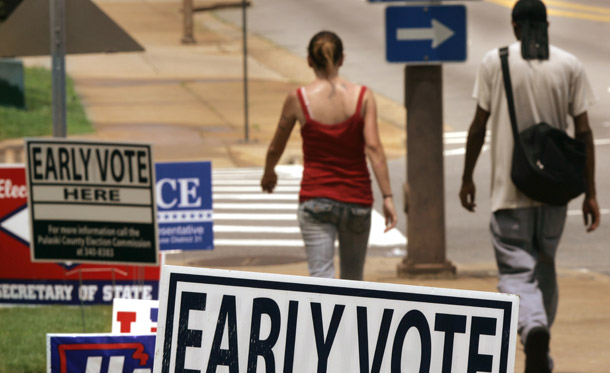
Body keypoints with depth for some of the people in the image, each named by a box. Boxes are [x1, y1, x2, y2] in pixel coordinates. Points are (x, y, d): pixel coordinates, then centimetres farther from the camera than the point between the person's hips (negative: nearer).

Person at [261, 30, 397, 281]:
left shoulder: (298, 99, -4)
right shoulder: (362, 96, -4)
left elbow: (275, 148, 8)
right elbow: (373, 147, -12)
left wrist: (268, 174, 29)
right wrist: (387, 196, -11)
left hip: (315, 199, -2)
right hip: (356, 200, 2)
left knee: (321, 276, -6)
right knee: (353, 279, 18)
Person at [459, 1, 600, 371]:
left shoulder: (495, 62, -3)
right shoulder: (569, 65, 1)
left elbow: (479, 126, -1)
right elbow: (583, 131, 0)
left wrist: (467, 178, 11)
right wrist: (590, 194, 5)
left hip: (510, 189, -3)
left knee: (517, 272, -2)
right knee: (545, 267, 20)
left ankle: (534, 328, -31)